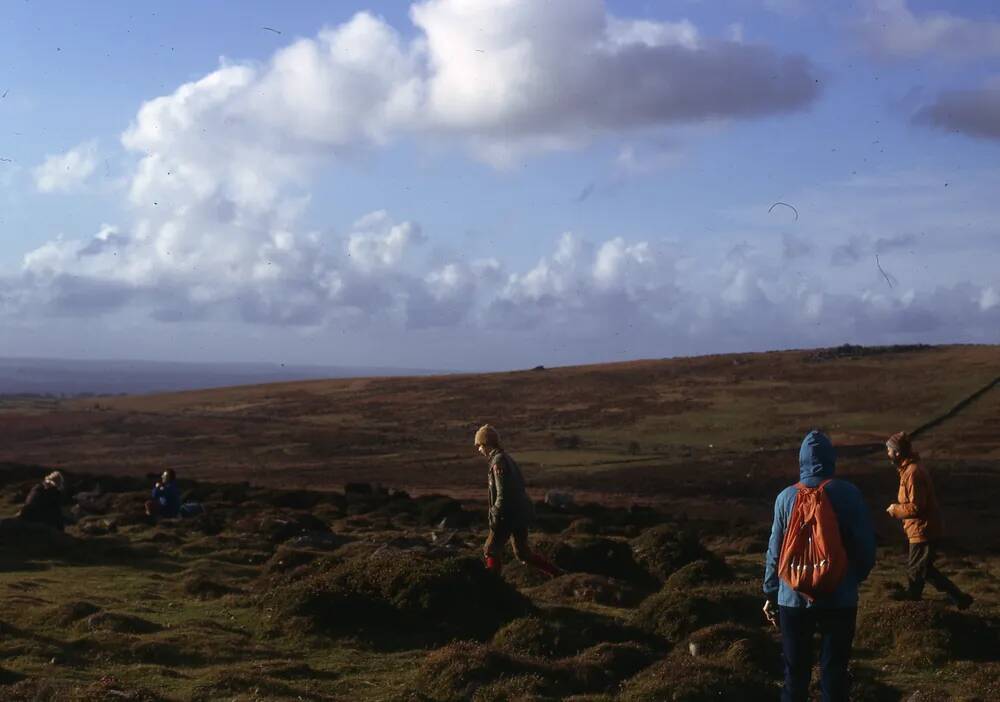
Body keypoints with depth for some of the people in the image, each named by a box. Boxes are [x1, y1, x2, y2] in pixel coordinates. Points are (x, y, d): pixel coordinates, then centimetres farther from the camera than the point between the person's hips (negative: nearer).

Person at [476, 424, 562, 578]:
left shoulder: (498, 462, -16)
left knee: (492, 551, 2)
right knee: (523, 553, 16)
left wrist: (495, 518, -17)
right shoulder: (508, 459, 14)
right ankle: (557, 574, 16)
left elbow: (502, 494, -22)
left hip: (508, 515, -9)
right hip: (521, 514, 9)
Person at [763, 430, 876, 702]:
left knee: (796, 670, 11)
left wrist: (770, 594, 12)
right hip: (839, 598, -1)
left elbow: (775, 550, 1)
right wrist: (855, 578, 14)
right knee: (834, 669, 7)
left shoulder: (786, 497, -3)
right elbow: (866, 545, -5)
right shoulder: (849, 494, -8)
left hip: (794, 598, 1)